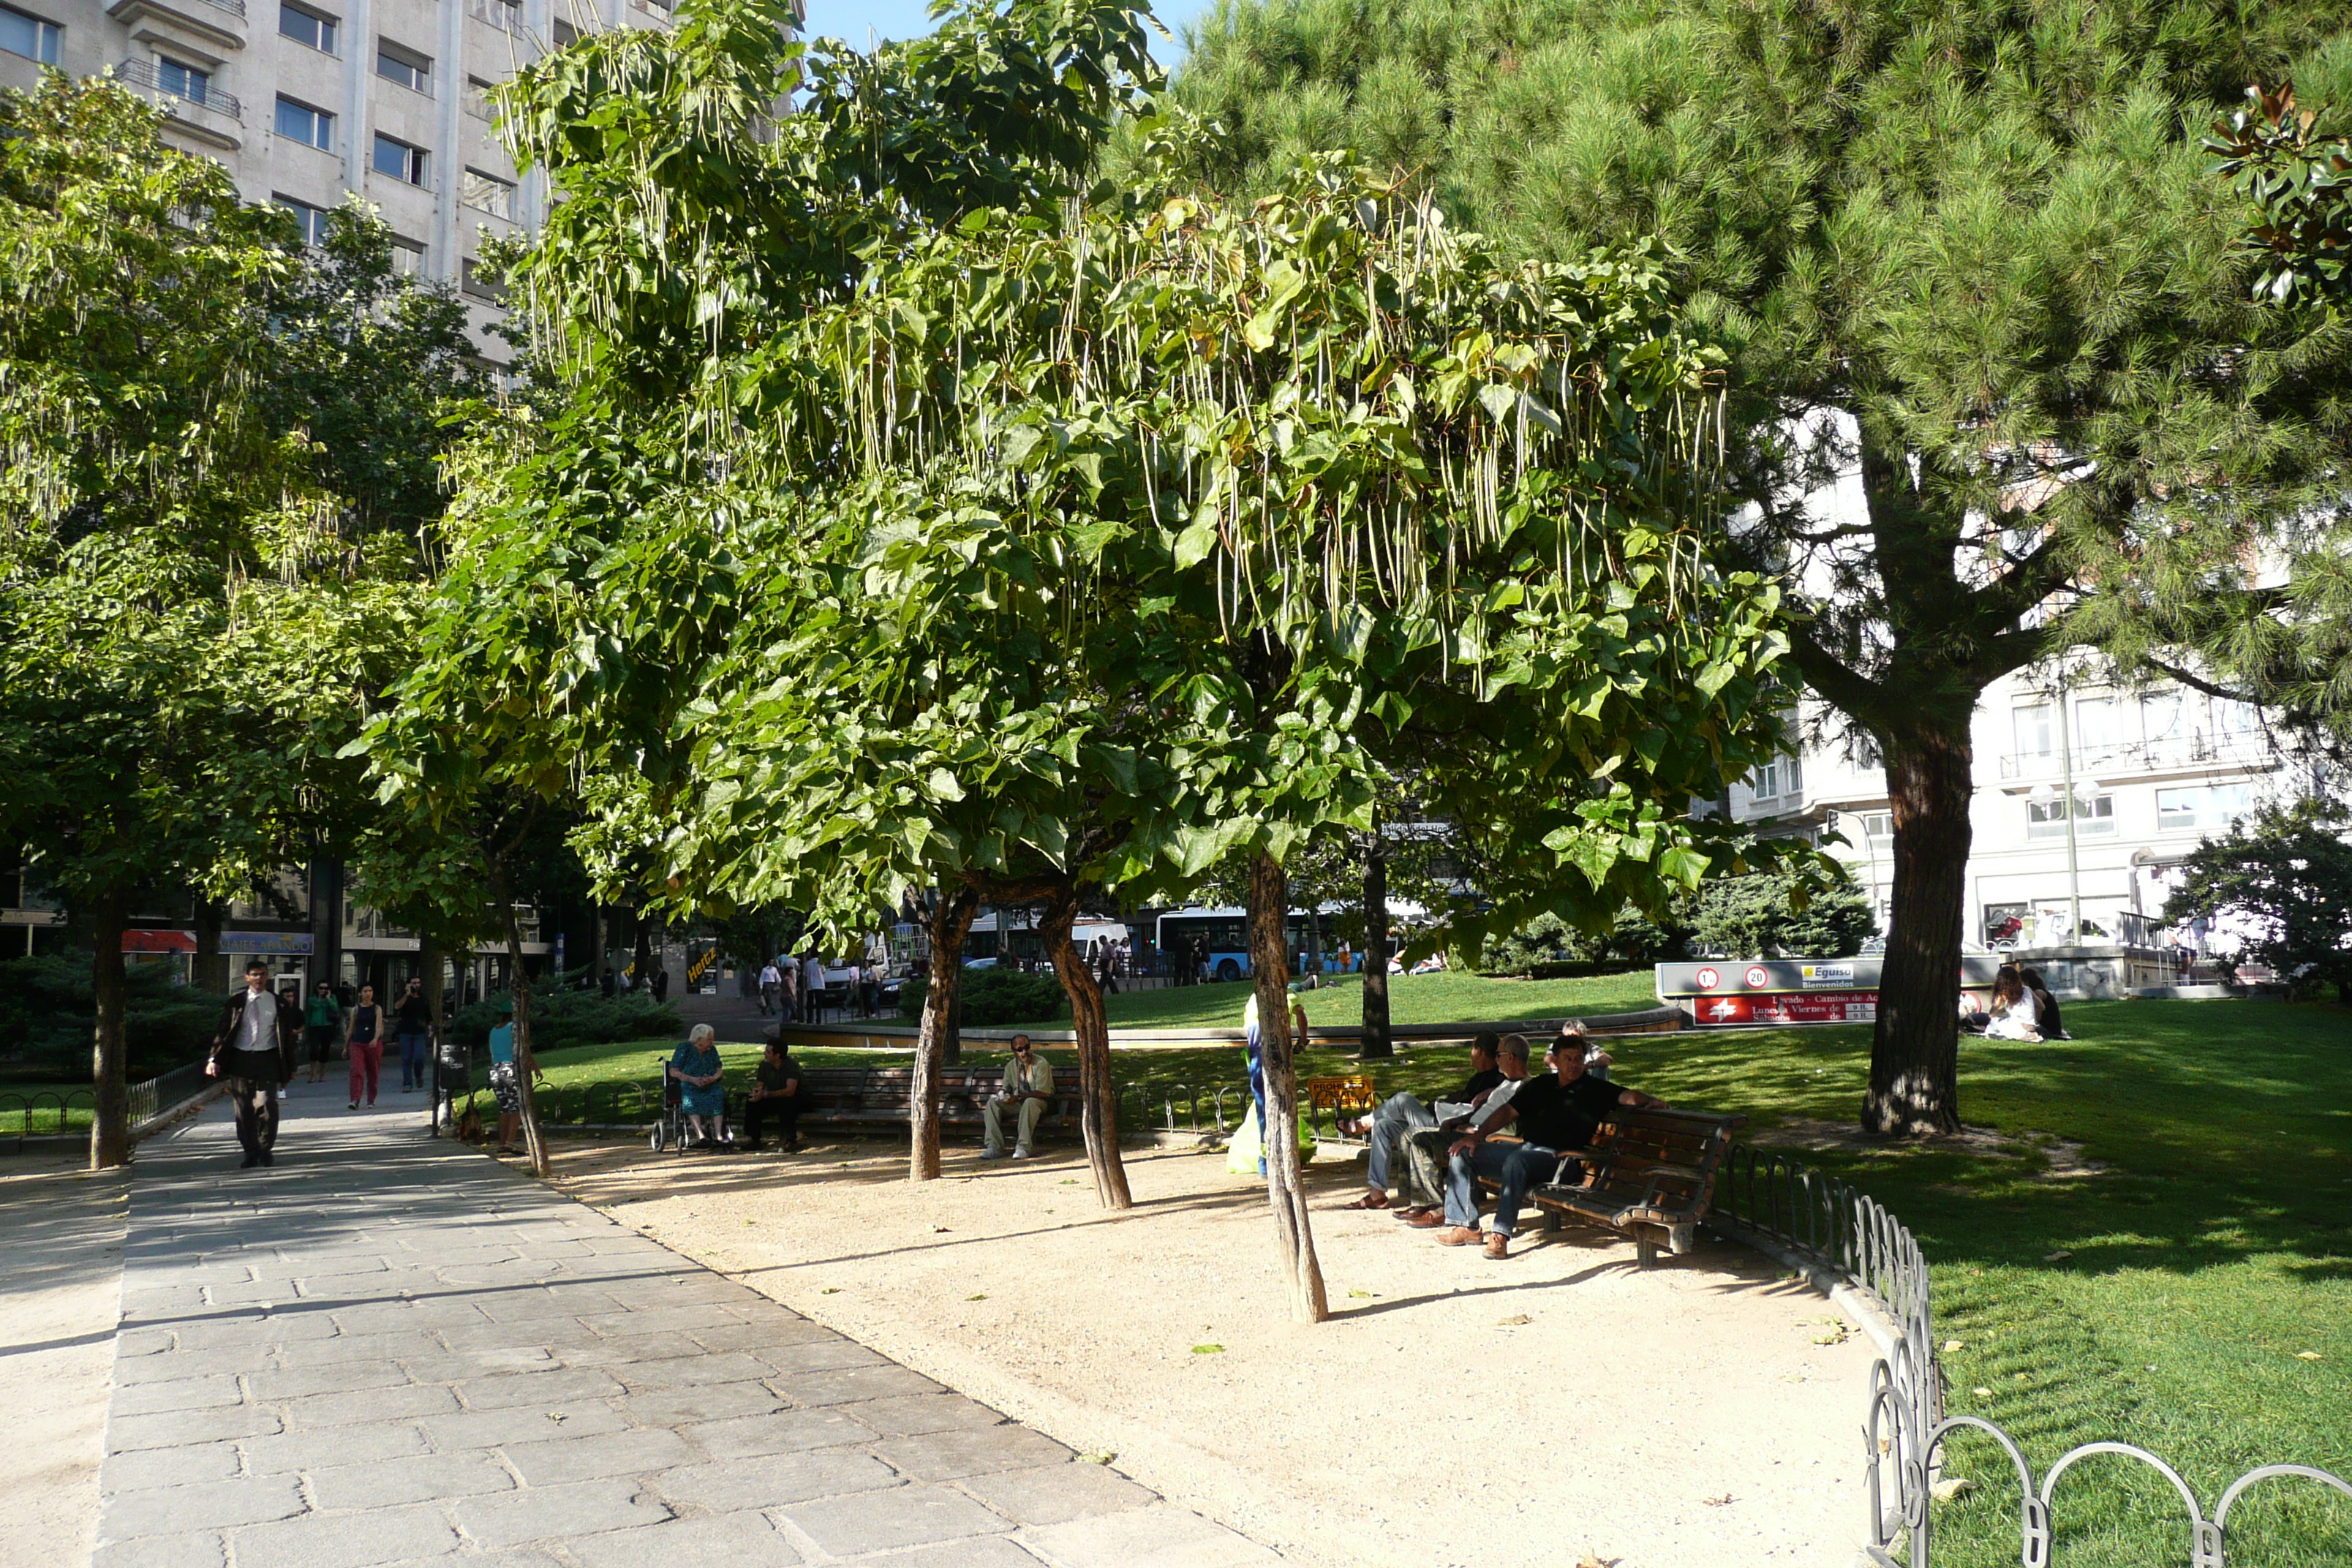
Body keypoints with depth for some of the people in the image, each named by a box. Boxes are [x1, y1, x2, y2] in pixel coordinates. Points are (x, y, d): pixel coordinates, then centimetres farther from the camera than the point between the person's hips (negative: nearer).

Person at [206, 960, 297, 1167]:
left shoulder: (278, 1003, 6)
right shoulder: (236, 1003, 7)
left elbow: (287, 1036, 9)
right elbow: (223, 1032, 5)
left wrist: (290, 1067, 7)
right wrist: (213, 1059, -8)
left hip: (268, 1059, -1)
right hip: (241, 1059, 1)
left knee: (266, 1107, -6)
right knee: (244, 1109, 3)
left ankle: (265, 1150, 9)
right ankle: (250, 1153, 12)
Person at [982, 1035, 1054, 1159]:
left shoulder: (1041, 1064, -9)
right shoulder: (1010, 1066, 9)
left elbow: (1042, 1092, -17)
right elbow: (1006, 1087, 14)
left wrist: (1019, 1097, -25)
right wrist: (1002, 1092, -12)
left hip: (1039, 1102, -5)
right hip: (1017, 1103, 5)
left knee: (1030, 1102, -39)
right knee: (992, 1102, -18)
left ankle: (1023, 1147, -40)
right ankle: (994, 1147, -26)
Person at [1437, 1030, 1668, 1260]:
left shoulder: (1595, 1090, 8)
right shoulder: (1540, 1085, 20)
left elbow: (1629, 1097, -5)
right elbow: (1508, 1112, 18)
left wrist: (1650, 1101, -27)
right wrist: (1478, 1135, 7)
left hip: (1557, 1158, -6)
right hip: (1525, 1149, 6)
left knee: (1517, 1160, -39)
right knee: (1461, 1153, -3)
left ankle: (1501, 1234, -41)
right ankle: (1465, 1226, -4)